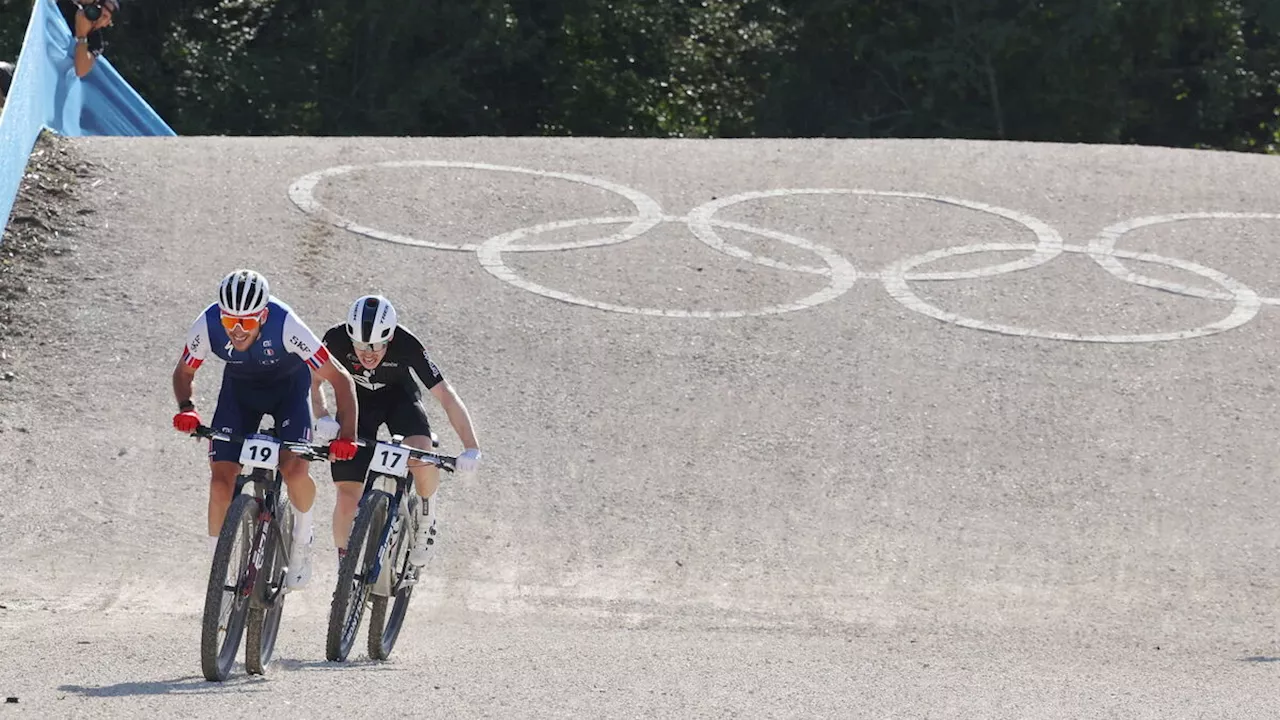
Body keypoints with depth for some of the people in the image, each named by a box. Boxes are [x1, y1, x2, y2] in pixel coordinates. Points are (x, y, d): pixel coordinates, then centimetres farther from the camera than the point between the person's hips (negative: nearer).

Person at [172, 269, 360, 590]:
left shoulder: (285, 325, -37)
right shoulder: (208, 325, -29)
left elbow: (340, 379, -31)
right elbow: (183, 372, -9)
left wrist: (347, 436, -42)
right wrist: (186, 408, -30)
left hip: (288, 386, -2)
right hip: (240, 389, 2)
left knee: (294, 470, -24)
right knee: (221, 480, -13)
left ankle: (302, 539, 7)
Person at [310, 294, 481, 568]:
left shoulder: (406, 345, -33)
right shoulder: (337, 339, -31)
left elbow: (445, 394, -33)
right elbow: (313, 381, -17)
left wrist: (471, 449, -42)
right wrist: (322, 417, -37)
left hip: (399, 397, -1)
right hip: (356, 401, 1)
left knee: (421, 458, -31)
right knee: (348, 496, -9)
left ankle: (425, 520, -1)